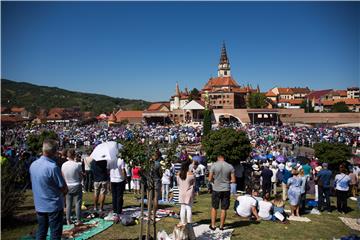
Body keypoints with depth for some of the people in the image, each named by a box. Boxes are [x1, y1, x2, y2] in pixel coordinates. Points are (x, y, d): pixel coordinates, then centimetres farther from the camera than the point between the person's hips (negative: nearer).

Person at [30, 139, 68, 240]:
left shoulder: (33, 165, -2)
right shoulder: (53, 167, -24)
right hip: (54, 206, -7)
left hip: (39, 206, 7)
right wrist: (60, 193, 2)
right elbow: (65, 189, -18)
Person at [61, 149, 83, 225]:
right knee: (77, 204, 6)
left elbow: (63, 177, 4)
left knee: (68, 204, 13)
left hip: (68, 186, 4)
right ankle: (78, 220, 11)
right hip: (77, 186, -4)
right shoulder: (77, 165, -17)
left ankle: (68, 220, 19)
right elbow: (81, 176, -7)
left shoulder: (63, 165, -6)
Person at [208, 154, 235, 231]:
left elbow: (210, 179, -10)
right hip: (226, 190, 1)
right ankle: (221, 226, 19)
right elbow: (233, 180, -2)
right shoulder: (230, 166, -4)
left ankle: (213, 225, 20)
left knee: (214, 208, 15)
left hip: (216, 189, -1)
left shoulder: (214, 165, -9)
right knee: (224, 209, 10)